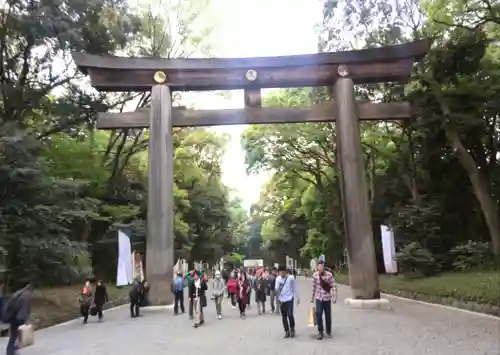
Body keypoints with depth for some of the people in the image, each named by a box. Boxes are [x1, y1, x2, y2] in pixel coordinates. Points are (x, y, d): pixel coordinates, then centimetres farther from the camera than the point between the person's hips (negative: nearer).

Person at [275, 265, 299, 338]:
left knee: (290, 315, -7)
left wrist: (297, 298, 5)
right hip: (281, 299, 4)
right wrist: (277, 287, -21)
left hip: (289, 299, -3)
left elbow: (294, 288, 1)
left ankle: (292, 330, 15)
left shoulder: (291, 278, -8)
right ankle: (287, 331, 20)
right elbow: (276, 288, 2)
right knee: (284, 316, 8)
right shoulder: (278, 278, 1)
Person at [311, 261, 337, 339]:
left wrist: (334, 297, -14)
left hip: (327, 298, 0)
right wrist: (312, 297, 11)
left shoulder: (329, 274, -14)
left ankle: (328, 332, 29)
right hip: (318, 298, 1)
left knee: (328, 316, 9)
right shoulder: (315, 275, -8)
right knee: (318, 314, -12)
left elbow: (334, 286, -9)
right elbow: (314, 286, 4)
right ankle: (320, 331, 5)